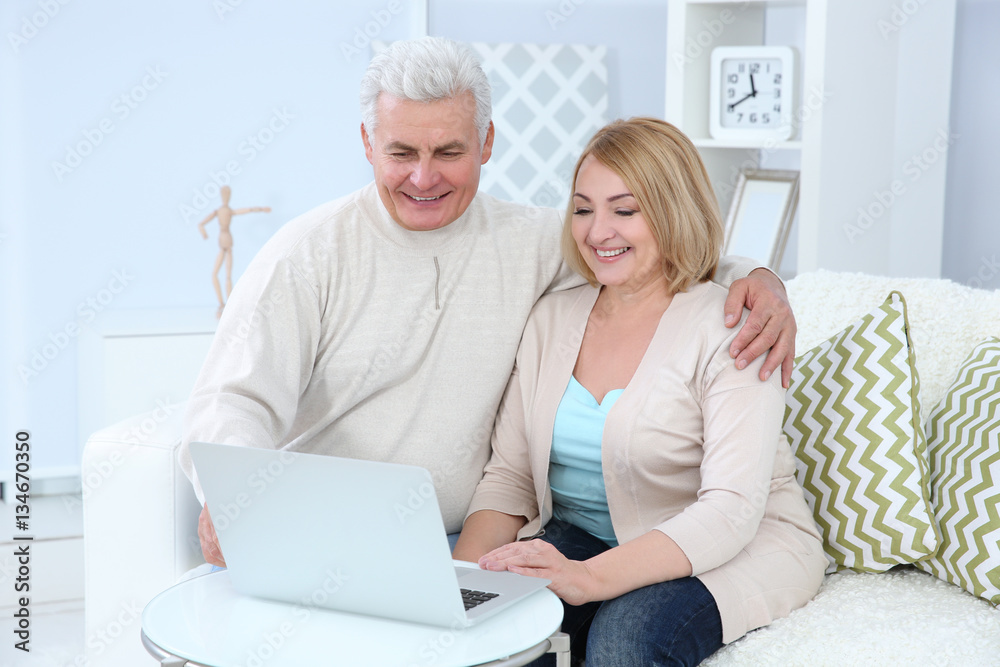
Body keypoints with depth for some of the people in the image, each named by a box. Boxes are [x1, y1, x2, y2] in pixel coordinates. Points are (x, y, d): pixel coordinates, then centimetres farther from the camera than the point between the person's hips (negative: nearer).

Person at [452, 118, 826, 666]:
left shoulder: (731, 328, -14)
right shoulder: (551, 318, 5)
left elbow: (731, 509, -23)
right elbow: (510, 476, 5)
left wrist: (588, 578, -37)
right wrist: (461, 572, -16)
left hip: (737, 549, -4)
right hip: (582, 535, 4)